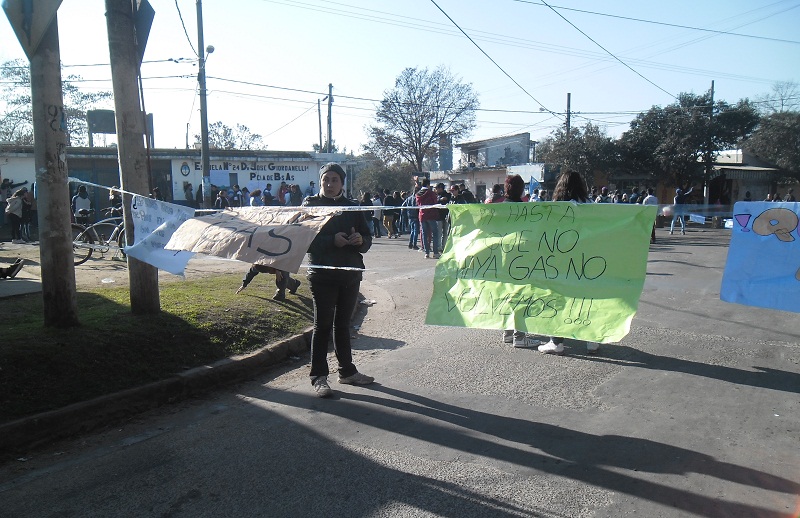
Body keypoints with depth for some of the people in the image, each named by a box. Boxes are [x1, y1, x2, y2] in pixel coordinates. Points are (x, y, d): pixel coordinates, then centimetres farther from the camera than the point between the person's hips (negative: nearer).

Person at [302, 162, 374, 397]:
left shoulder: (352, 207, 10)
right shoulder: (310, 205, -1)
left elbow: (367, 239, 9)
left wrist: (360, 240, -13)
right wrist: (332, 240, -24)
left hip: (350, 274, 4)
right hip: (323, 274, -4)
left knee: (343, 323, 15)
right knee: (323, 325, -1)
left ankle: (347, 371, 26)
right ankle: (319, 377, 7)